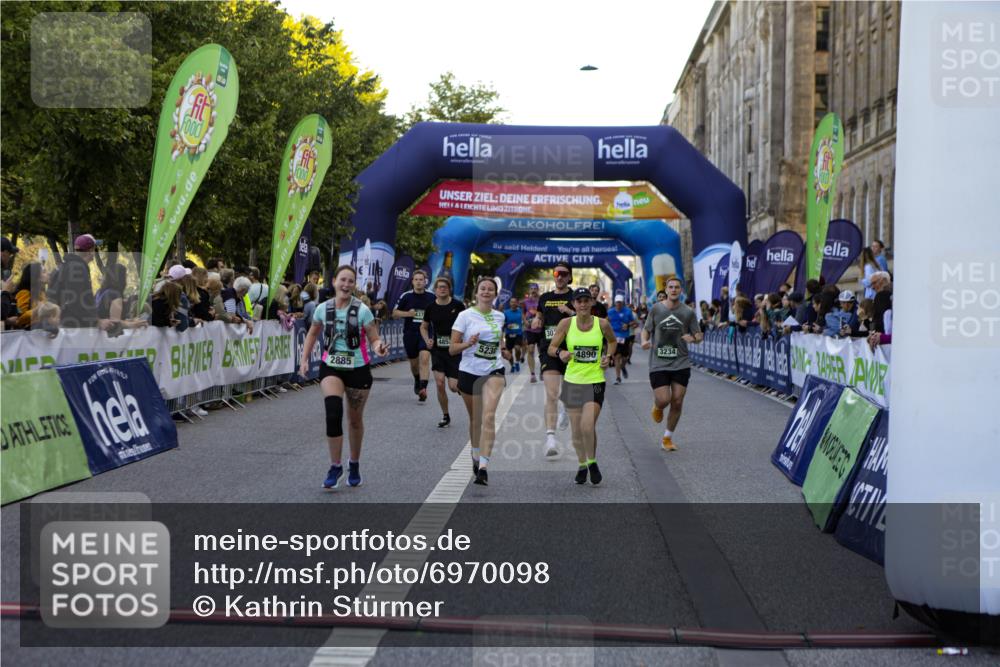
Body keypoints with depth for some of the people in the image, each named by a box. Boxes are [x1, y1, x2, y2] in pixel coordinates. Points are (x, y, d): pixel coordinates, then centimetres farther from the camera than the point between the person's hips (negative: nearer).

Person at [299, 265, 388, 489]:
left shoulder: (362, 310, -11)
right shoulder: (323, 309, -3)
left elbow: (374, 340, -9)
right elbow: (312, 334, 14)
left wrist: (378, 347, -32)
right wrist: (304, 360, 6)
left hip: (358, 369, 0)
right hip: (331, 367, 1)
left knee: (355, 420, 13)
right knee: (333, 413, -23)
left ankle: (354, 464, 37)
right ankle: (335, 466, -9)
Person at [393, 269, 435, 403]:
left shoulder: (432, 297, 0)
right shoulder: (406, 296, 0)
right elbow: (394, 313, 6)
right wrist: (407, 313, -12)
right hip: (410, 333, 2)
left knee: (424, 359, -19)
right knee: (414, 362, 13)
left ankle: (423, 389, -24)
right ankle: (417, 381, 43)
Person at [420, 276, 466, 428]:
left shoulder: (458, 305, -7)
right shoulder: (431, 308, 1)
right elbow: (423, 327, 15)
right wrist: (427, 340, -2)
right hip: (437, 350, 2)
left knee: (453, 386, -6)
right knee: (440, 384, -5)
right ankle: (445, 416, 13)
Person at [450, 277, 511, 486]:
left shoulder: (499, 317, 7)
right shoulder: (465, 315, -4)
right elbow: (452, 348, -6)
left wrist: (502, 350, 10)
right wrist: (468, 343, -24)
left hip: (494, 371, 1)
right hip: (469, 372, -1)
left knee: (489, 416, -18)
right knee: (475, 419, 12)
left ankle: (483, 468, -24)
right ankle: (476, 456, 40)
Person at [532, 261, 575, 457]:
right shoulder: (545, 298, 12)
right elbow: (539, 317, 26)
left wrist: (570, 312, -18)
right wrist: (537, 321, 4)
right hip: (549, 349, 1)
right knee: (551, 395, -13)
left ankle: (565, 409, 52)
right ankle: (550, 437, -19)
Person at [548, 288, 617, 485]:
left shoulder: (602, 324, -3)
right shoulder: (566, 323, -4)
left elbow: (612, 341, 18)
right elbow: (551, 348, -1)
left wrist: (608, 357, 1)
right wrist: (560, 353, -22)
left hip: (595, 382, -2)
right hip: (572, 381, 2)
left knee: (588, 427, -14)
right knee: (576, 430, 8)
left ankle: (592, 463, 11)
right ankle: (581, 465, 28)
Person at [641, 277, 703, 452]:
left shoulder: (688, 312, 1)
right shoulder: (656, 309, 0)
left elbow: (699, 335, 7)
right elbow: (646, 329, 9)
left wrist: (693, 338, -16)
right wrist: (644, 341, -12)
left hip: (681, 363, 1)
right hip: (659, 363, -1)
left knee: (677, 403, 2)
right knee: (663, 400, -12)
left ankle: (668, 438, 21)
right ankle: (657, 406, 28)